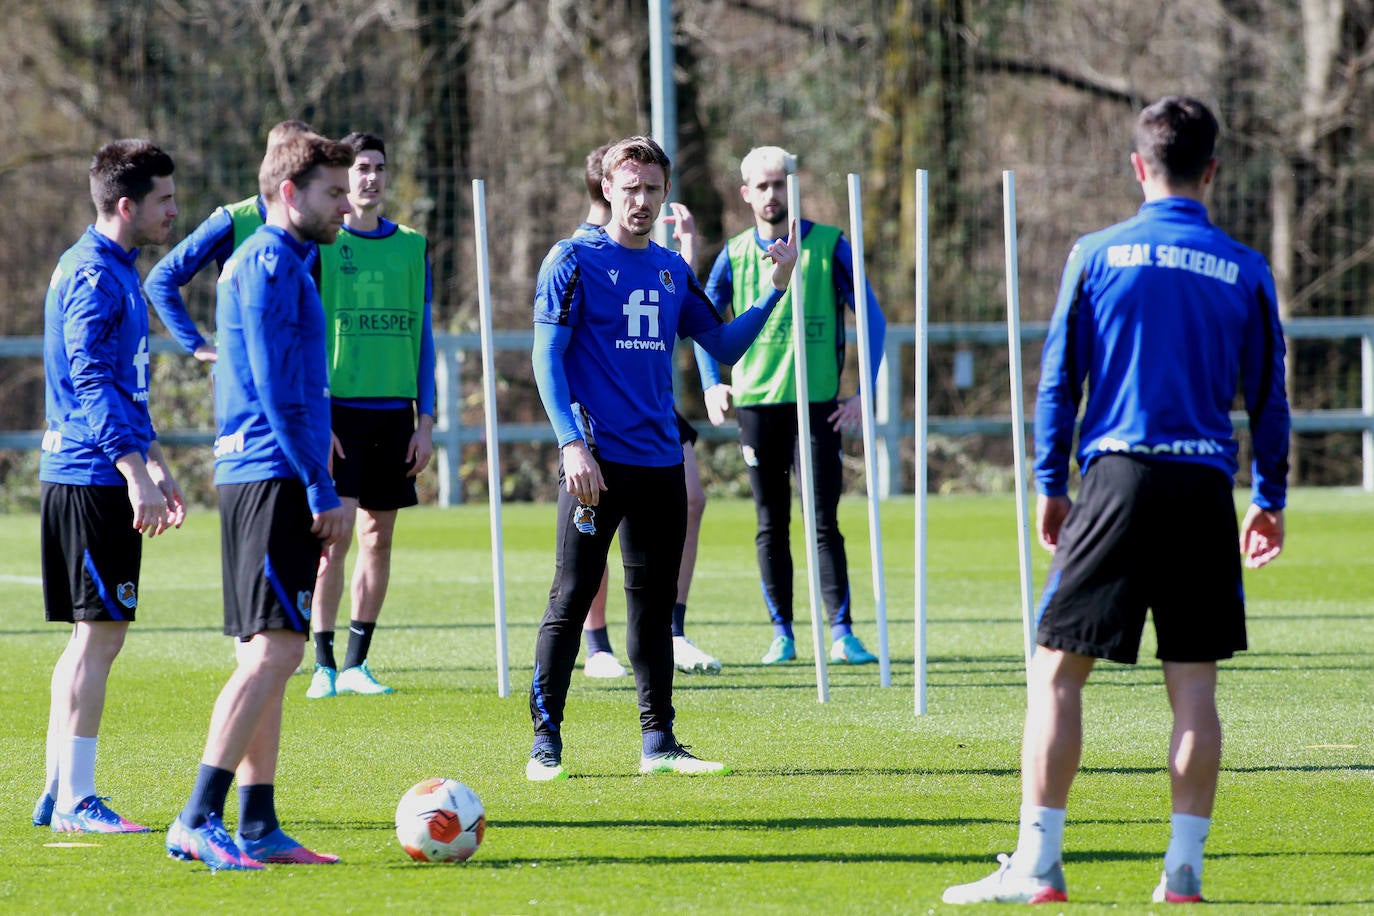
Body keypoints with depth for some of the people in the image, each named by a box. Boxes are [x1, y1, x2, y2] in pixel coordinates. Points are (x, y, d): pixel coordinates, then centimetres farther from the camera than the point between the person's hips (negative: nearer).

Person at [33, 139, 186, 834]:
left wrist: (156, 465, 27)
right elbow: (92, 383, -21)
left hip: (79, 478, 10)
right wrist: (137, 473, -24)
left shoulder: (113, 270, 18)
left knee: (92, 638, 12)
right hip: (93, 481, -10)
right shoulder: (94, 275, -14)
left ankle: (60, 795, 16)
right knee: (99, 634, -8)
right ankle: (75, 801, -7)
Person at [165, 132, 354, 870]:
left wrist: (314, 483, 23)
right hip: (273, 478, -11)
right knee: (273, 650, -14)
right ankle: (199, 819, -17)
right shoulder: (270, 265, -10)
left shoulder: (275, 263, 21)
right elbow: (276, 388, -17)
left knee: (265, 656, 10)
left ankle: (257, 824, 10)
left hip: (253, 480, 11)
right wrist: (322, 490, -16)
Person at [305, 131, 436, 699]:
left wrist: (425, 421, 7)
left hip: (394, 413, 4)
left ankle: (357, 664, 11)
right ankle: (324, 666, -5)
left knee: (378, 539, 5)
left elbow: (422, 339, 14)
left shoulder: (411, 248, 11)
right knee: (334, 535, -10)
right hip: (337, 408, -4)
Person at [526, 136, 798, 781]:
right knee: (571, 599, -5)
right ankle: (545, 741, 0)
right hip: (598, 461, -6)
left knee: (654, 604, 9)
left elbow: (723, 345, 19)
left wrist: (775, 289, 7)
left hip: (660, 460, 6)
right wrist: (572, 445, -17)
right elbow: (547, 358, -8)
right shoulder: (574, 260, -3)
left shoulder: (672, 270, 14)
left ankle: (658, 742, 14)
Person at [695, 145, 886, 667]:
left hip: (817, 403, -3)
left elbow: (872, 318, 1)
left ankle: (841, 632, -5)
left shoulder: (828, 245, -1)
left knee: (825, 523, -7)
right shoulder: (735, 254, 7)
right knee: (771, 526, 5)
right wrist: (712, 385, 6)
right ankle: (782, 634, 10)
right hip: (755, 403, 3)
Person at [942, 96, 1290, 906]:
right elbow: (1270, 398, 10)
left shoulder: (1097, 255, 1)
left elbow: (1059, 379, 3)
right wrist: (1271, 499, 21)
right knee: (1194, 683, 5)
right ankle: (1185, 867, 3)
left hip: (1119, 477, -2)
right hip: (1205, 487, 2)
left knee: (1058, 670, 1)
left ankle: (1037, 863, -5)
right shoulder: (1246, 272, 5)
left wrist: (1051, 486, 11)